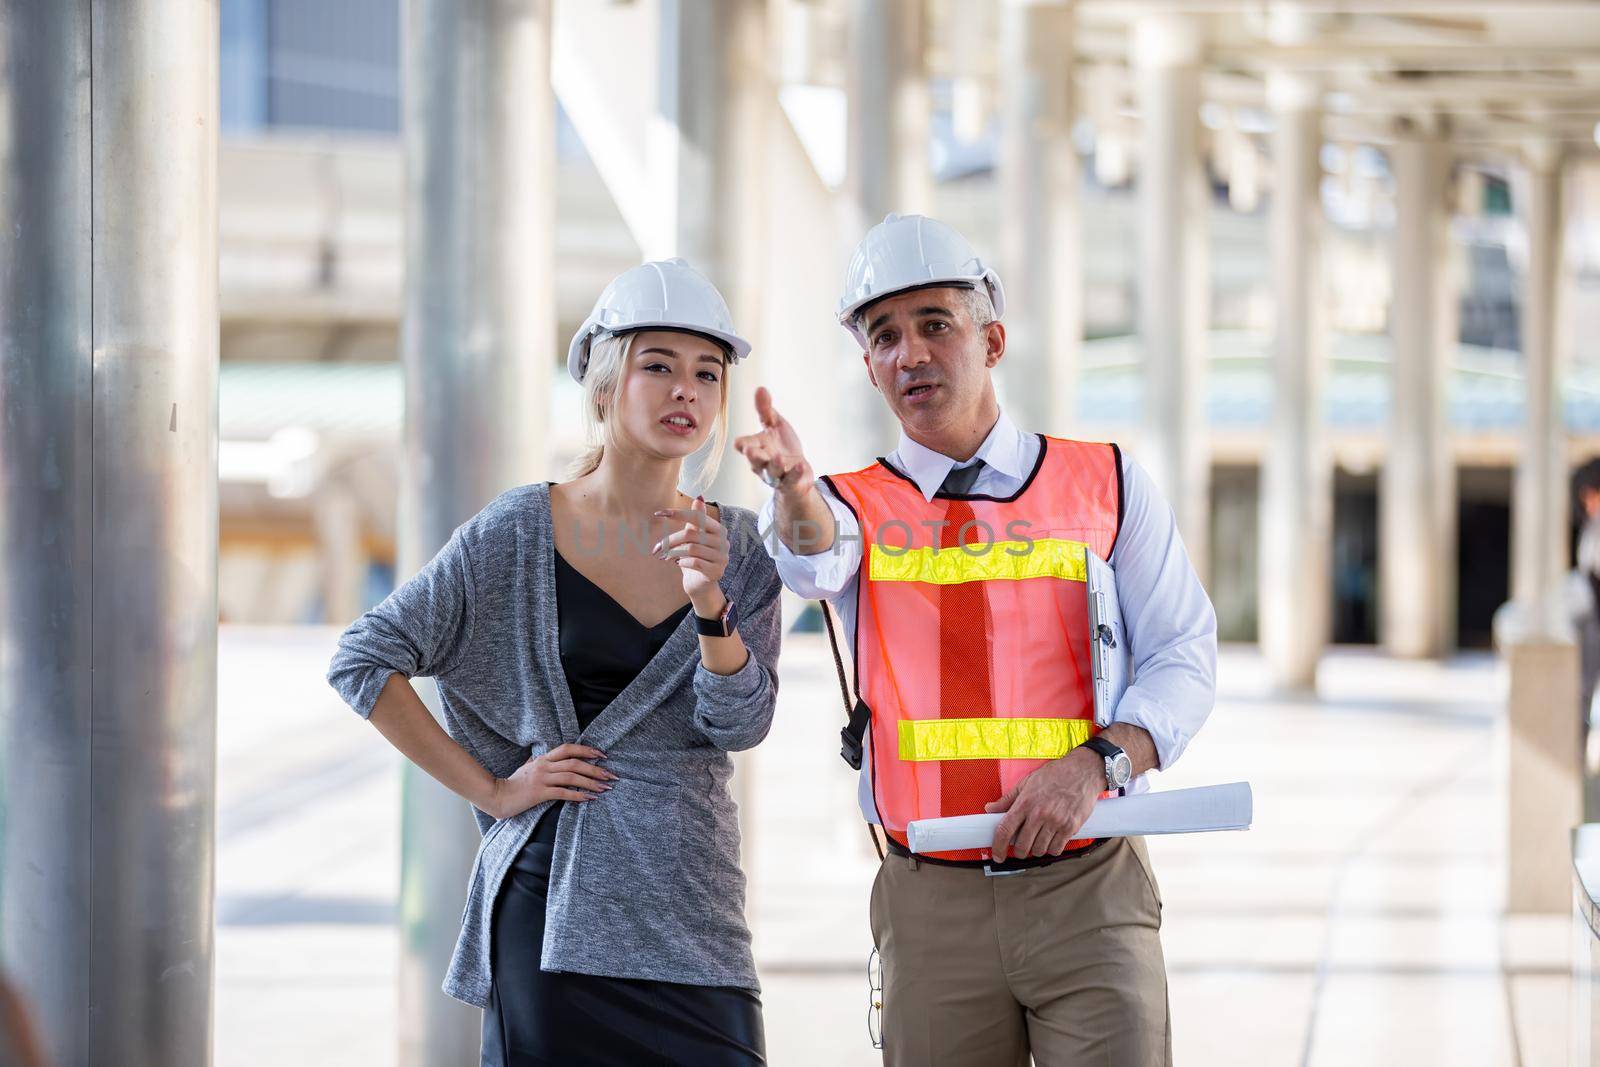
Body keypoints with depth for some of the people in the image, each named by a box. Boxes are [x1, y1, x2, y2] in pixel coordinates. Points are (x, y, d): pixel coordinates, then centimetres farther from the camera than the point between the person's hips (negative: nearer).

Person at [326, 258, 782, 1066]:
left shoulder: (738, 546, 6)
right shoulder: (521, 534, -2)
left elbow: (739, 725, -2)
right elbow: (361, 662, -2)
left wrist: (709, 602, -19)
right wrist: (491, 790, -5)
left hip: (689, 908, 2)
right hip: (553, 901, -2)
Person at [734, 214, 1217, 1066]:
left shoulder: (1106, 485, 8)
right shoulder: (855, 508, 9)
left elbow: (1184, 657, 3)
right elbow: (813, 558, -15)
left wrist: (1092, 765, -14)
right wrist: (793, 488, -39)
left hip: (1089, 897, -1)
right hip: (931, 908, 1)